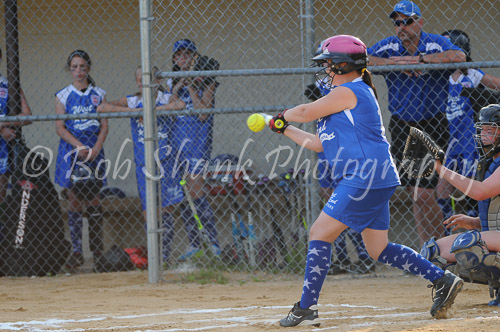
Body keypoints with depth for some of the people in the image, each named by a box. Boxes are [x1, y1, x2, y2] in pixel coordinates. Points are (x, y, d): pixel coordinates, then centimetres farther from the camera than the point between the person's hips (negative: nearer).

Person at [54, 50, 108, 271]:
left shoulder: (99, 95, 8)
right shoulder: (63, 95, 4)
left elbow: (104, 126, 4)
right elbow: (60, 128, -2)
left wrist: (95, 149, -12)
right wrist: (79, 146, -15)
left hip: (94, 152, 1)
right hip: (71, 152, -1)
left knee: (93, 201, 3)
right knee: (74, 202, -3)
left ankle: (97, 250, 11)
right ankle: (77, 252, -2)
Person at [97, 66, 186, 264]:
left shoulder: (166, 99, 2)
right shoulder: (132, 102, 7)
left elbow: (180, 104, -22)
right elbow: (102, 108, -6)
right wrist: (134, 111, -14)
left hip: (165, 162, -2)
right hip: (143, 165, 2)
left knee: (167, 210, -2)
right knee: (148, 213, -1)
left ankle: (165, 256, 5)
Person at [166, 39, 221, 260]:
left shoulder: (205, 82, 0)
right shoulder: (172, 82, 14)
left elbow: (203, 114, -11)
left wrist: (191, 87, -11)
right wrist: (177, 88, -7)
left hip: (197, 140, -5)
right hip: (176, 140, 5)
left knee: (195, 190, -13)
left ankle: (214, 240, -6)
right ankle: (194, 243, 10)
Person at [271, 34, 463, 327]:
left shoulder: (349, 92, -8)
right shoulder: (354, 95, 23)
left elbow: (306, 112, -6)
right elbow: (319, 143, 26)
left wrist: (283, 116, 16)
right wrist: (284, 129, 30)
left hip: (366, 177, -10)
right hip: (374, 181, 10)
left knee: (320, 234, -8)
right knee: (378, 249, 10)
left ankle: (306, 308, -8)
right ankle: (443, 279, 7)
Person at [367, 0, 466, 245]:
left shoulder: (435, 44, -9)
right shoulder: (389, 47, 2)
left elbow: (459, 56, -30)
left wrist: (419, 59, -26)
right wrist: (396, 63, -21)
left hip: (432, 127, -4)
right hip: (400, 127, 4)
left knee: (423, 195, -10)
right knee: (415, 194, 5)